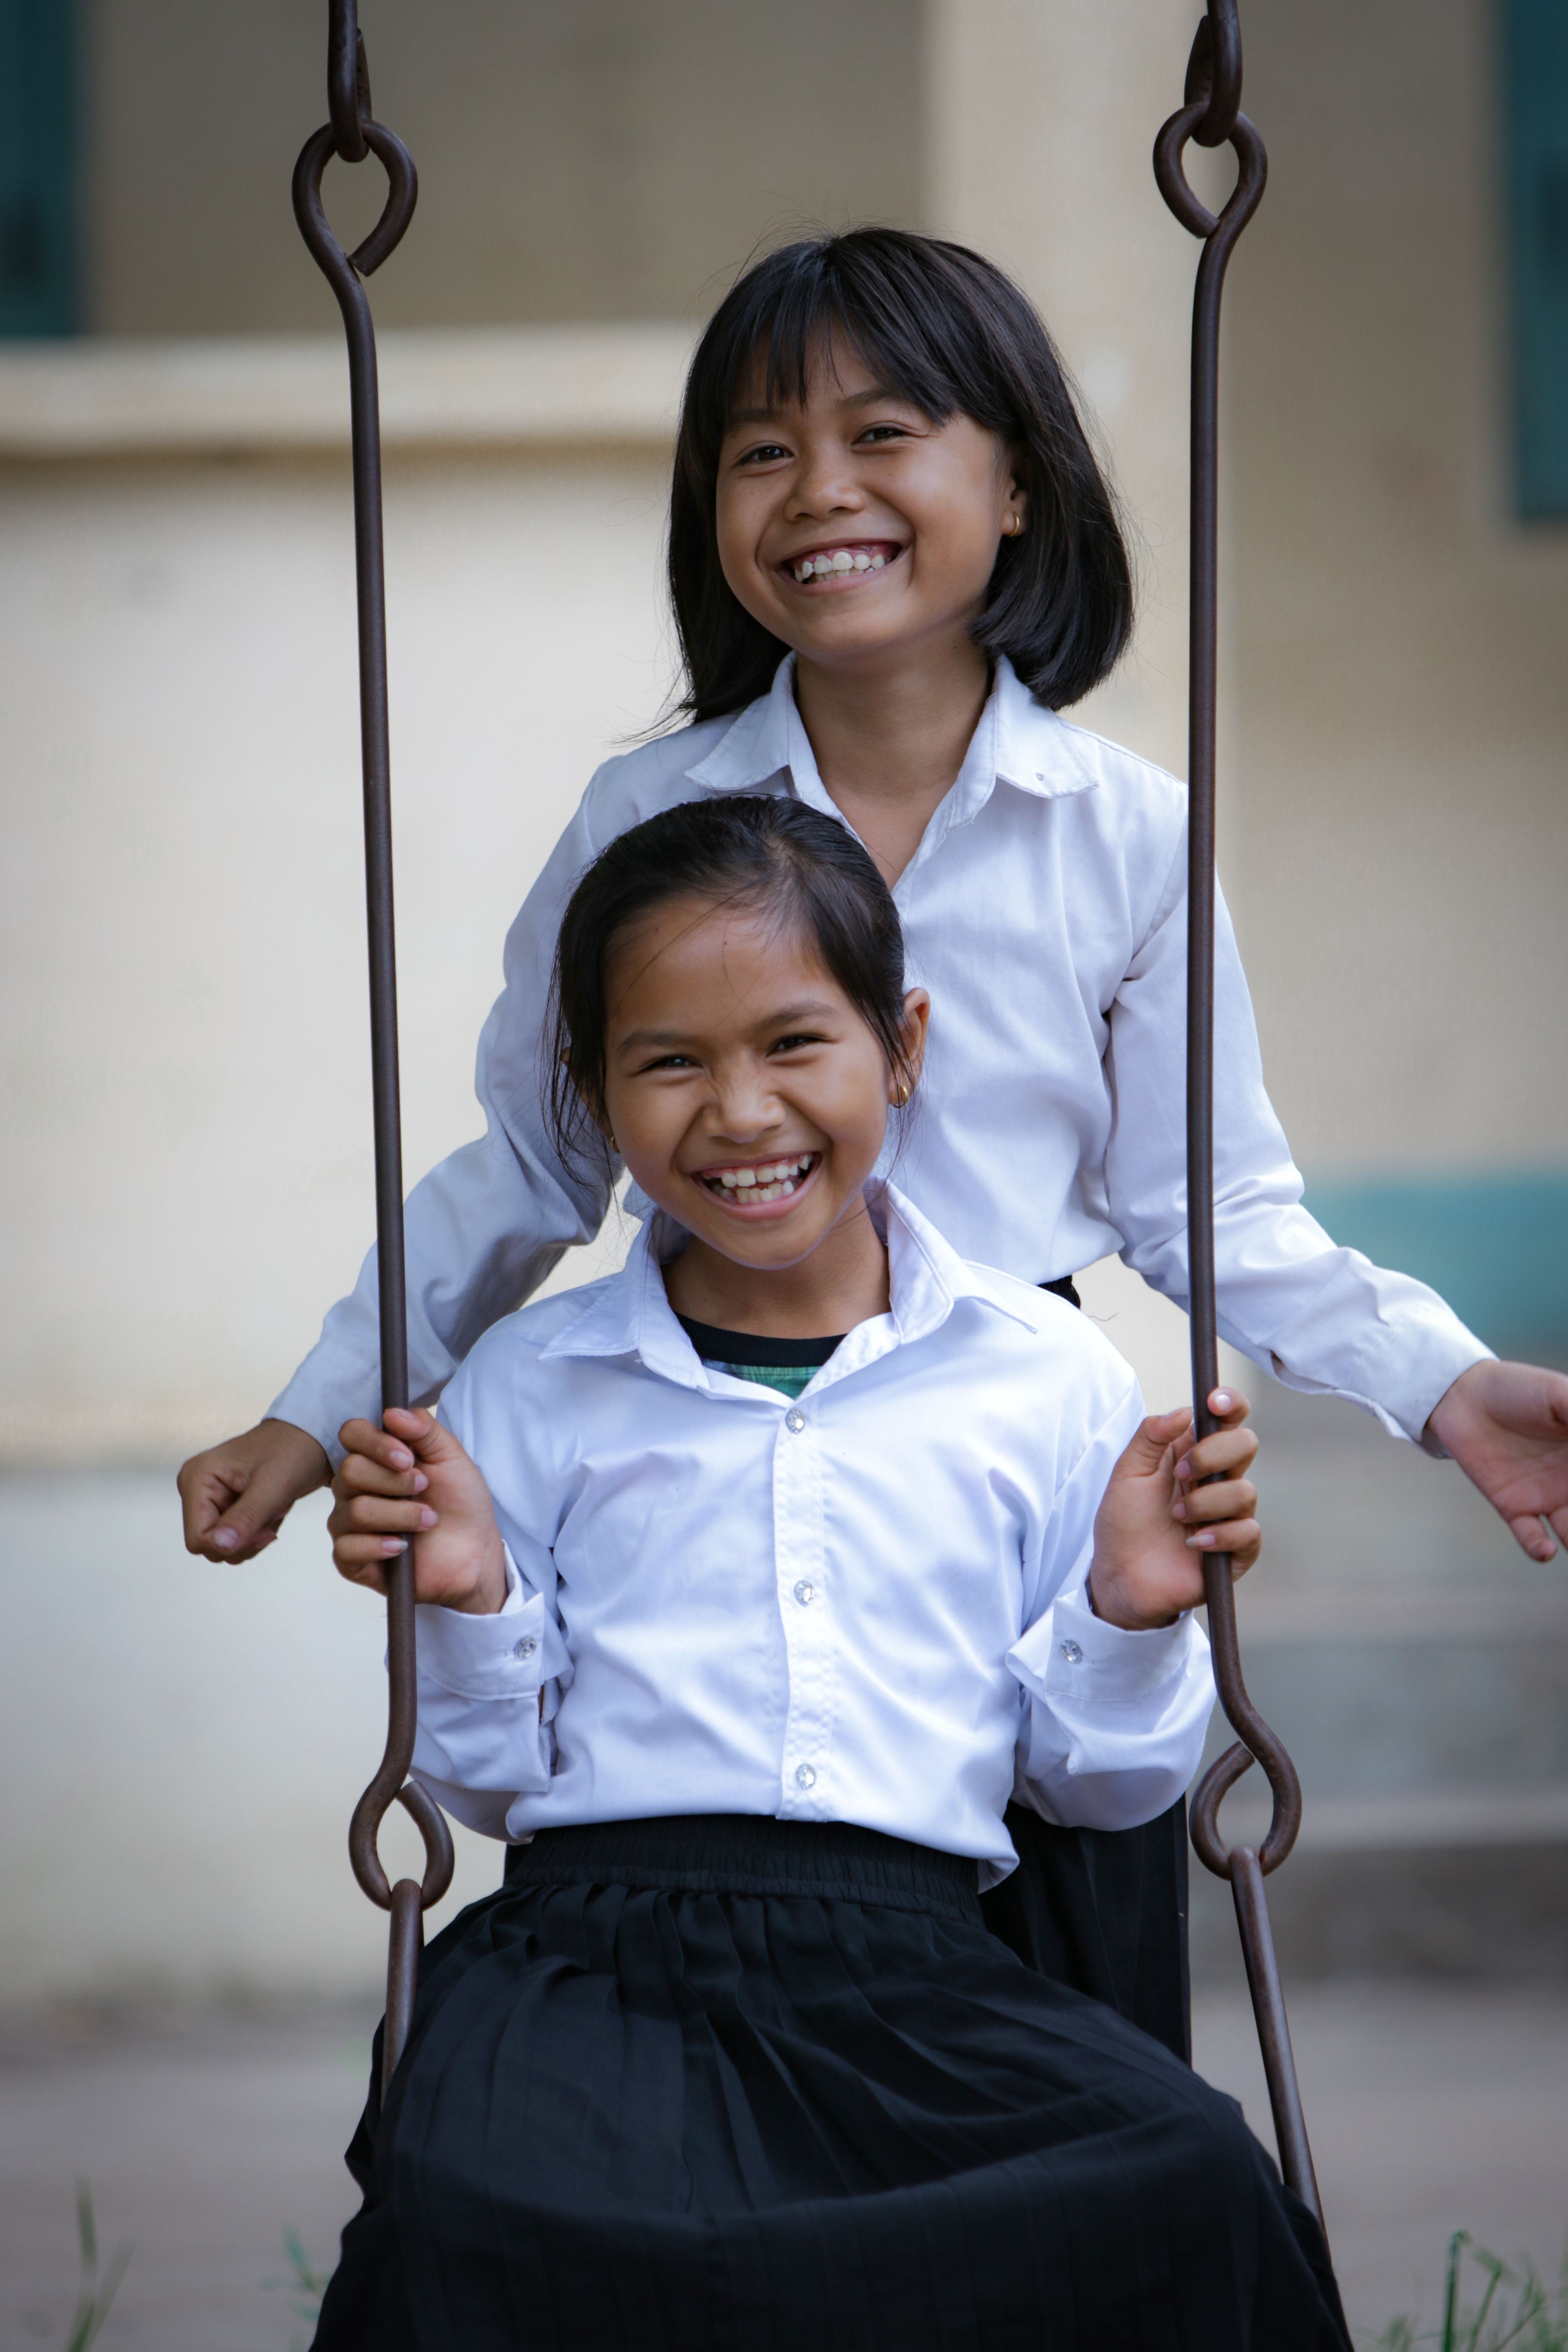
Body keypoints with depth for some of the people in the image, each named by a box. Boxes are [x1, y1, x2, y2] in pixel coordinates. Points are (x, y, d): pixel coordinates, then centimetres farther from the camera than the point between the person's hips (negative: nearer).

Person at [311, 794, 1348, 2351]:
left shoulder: (1046, 1378, 12)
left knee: (1191, 2180, -30)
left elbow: (1097, 1783, 17)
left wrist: (1133, 1618, -2)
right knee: (462, 2218, -36)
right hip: (593, 1949, -1)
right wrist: (467, 1609, -2)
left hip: (913, 1960, 1)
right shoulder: (531, 1386, 13)